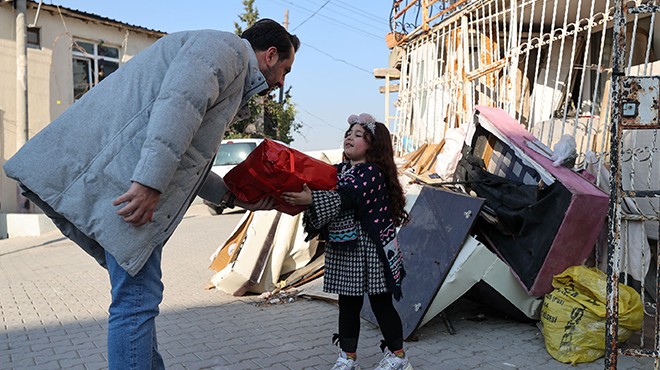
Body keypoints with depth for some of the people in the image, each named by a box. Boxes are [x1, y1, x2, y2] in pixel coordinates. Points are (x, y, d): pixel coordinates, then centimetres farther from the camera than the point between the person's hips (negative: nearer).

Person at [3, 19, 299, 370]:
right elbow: (177, 104, -20)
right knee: (137, 296, -8)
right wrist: (150, 182, -27)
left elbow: (186, 159, 27)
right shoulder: (227, 46, 0)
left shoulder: (232, 76, 30)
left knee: (139, 294, 14)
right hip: (125, 172, -11)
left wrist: (233, 195, 24)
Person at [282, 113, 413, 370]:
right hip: (341, 249, 7)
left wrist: (311, 199, -36)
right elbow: (323, 198, 5)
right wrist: (299, 198, -14)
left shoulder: (373, 173, -11)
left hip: (370, 249, -7)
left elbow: (347, 197, -27)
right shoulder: (338, 171, 12)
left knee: (381, 303, 5)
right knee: (348, 303, 13)